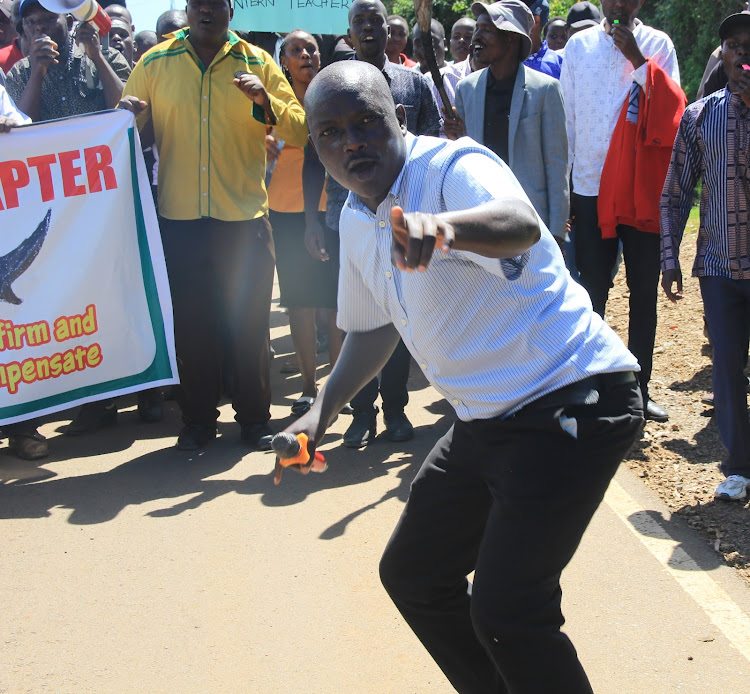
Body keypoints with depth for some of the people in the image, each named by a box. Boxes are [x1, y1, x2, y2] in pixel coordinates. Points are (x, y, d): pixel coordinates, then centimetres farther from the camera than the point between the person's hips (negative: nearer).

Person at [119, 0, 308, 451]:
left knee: (249, 322, 6)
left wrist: (264, 102, -17)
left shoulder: (258, 63, 5)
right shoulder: (155, 64, 7)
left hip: (245, 217, 0)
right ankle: (198, 419, 21)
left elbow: (300, 132, 0)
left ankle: (255, 417, 20)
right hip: (180, 218, 1)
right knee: (191, 324, 7)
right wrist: (131, 118, -11)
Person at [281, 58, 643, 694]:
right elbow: (373, 328, 24)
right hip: (486, 421, 9)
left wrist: (443, 226, -64)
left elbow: (520, 223, -43)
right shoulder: (357, 222, 8)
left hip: (572, 402, -9)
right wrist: (321, 413, 13)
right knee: (411, 574, 18)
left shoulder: (454, 167, -18)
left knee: (504, 612, -18)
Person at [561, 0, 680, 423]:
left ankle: (639, 388, 16)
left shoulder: (658, 44, 3)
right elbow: (567, 115, 7)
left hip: (645, 189, 0)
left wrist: (638, 59, -16)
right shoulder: (579, 45, 5)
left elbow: (674, 109, -8)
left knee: (645, 292, 6)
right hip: (591, 188, 0)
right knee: (593, 293, 5)